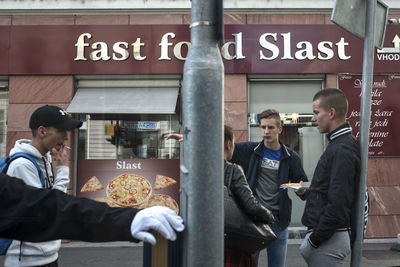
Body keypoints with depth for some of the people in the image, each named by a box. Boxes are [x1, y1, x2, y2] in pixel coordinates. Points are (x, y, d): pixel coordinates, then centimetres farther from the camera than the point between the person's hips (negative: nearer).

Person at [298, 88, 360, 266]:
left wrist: (315, 240, -17)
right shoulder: (338, 144, 12)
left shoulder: (342, 149, -20)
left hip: (329, 238, -9)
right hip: (324, 233, 9)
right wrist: (307, 192, 7)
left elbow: (338, 204, -24)